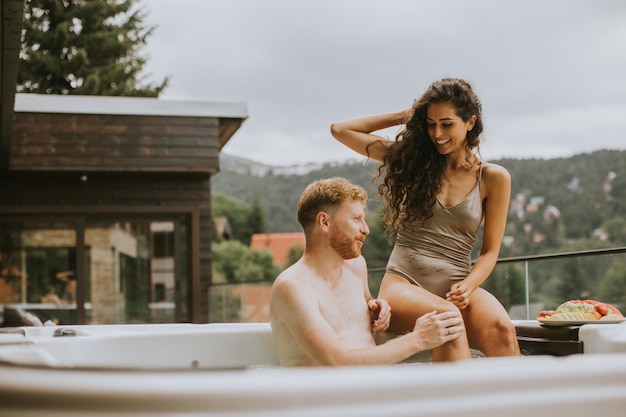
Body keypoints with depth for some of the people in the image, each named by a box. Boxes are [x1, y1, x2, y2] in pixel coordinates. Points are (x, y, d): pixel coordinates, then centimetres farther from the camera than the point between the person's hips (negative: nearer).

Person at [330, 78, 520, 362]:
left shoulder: (493, 178, 9)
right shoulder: (411, 159, 11)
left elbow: (490, 250, 8)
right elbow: (340, 130, 13)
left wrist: (467, 286, -12)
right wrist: (404, 115, 13)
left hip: (455, 288, 1)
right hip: (404, 282, -1)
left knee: (501, 329, -33)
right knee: (447, 316, -37)